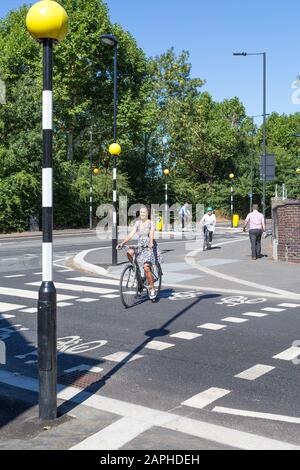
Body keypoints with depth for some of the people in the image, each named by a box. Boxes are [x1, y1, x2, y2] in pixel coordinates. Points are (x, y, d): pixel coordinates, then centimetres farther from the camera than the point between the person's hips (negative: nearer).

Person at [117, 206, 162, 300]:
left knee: (146, 267, -20)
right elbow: (131, 234, -1)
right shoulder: (137, 223, 7)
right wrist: (122, 243, -15)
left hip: (149, 248, -5)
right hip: (140, 247, 5)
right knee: (129, 252, -26)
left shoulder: (151, 223, -5)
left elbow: (151, 235, -22)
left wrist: (150, 243, -43)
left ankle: (152, 289, -8)